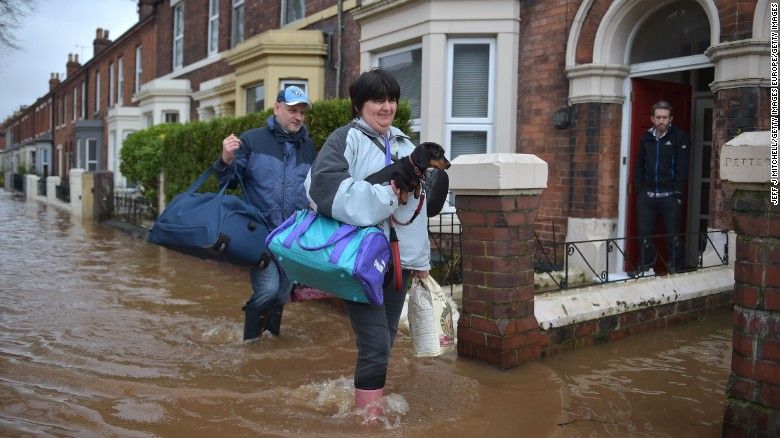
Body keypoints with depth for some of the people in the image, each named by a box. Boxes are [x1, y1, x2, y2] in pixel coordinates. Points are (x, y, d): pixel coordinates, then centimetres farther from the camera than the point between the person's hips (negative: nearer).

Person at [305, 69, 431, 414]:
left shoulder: (404, 145, 16)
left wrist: (421, 258, 22)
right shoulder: (346, 139, -5)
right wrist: (382, 196, -20)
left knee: (385, 343, 14)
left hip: (398, 259, 7)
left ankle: (370, 404, 30)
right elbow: (324, 185, -23)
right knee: (375, 346, -9)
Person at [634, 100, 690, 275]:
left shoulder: (679, 138, 0)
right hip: (647, 195, 4)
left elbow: (682, 168, -5)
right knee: (645, 235, 4)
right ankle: (645, 268, 13)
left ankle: (675, 270, 10)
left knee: (673, 236, 0)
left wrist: (678, 194, -11)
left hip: (669, 196, -3)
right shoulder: (646, 138, 12)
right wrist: (639, 191, 5)